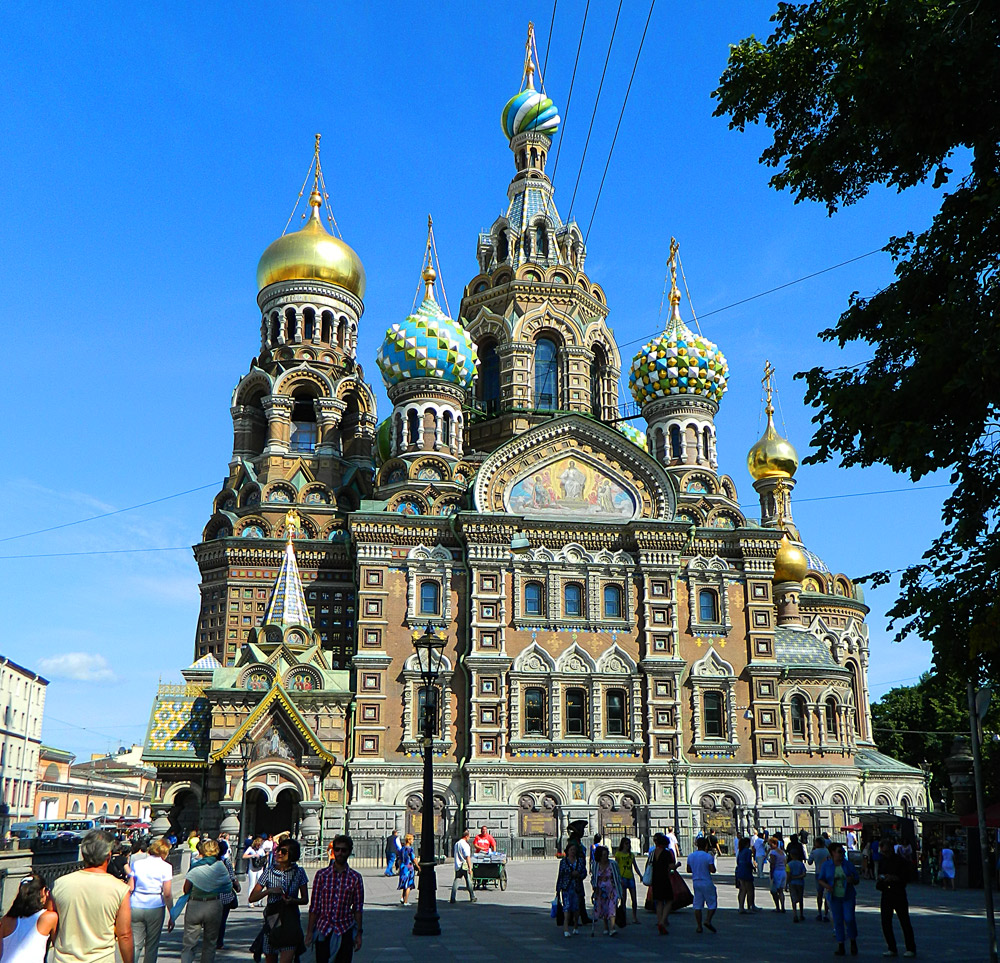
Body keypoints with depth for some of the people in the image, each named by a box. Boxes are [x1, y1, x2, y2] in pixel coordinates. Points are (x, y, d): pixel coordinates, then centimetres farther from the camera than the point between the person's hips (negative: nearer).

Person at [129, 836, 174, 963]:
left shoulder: (136, 864, 4)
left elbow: (130, 888, 1)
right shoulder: (165, 867, -4)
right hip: (155, 908, -2)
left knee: (135, 944, 6)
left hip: (135, 907, 2)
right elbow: (167, 894, -7)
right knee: (152, 945, 11)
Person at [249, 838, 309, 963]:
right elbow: (252, 897, 2)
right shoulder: (269, 871, 2)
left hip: (290, 921, -2)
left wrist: (293, 900, -14)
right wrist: (270, 890, -14)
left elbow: (305, 900, 7)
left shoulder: (298, 872, 1)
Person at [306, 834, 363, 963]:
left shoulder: (355, 878, 0)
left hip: (345, 930, 0)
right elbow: (314, 906, 2)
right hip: (323, 930, 0)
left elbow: (358, 908, 4)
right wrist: (310, 931, 0)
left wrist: (359, 933, 2)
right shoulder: (321, 875, 0)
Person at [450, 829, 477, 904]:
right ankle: (472, 897, 15)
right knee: (469, 881, 6)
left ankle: (452, 898, -5)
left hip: (457, 865, 6)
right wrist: (470, 867, -18)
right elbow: (467, 857, -18)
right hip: (465, 866, -6)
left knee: (456, 881, 3)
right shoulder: (465, 845, -13)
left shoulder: (456, 844, 11)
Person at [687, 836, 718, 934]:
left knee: (697, 905, 8)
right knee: (712, 903, 8)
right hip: (706, 882, -5)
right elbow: (713, 870, -14)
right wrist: (713, 859, 0)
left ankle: (699, 926, 6)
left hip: (695, 882, 5)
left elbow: (688, 870, 11)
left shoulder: (690, 856, 5)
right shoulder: (708, 856, -12)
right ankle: (708, 920, -9)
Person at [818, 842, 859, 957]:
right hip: (834, 897, 0)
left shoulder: (847, 864, 3)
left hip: (848, 896, 0)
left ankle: (853, 942, 12)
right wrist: (826, 886, -16)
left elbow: (856, 881, 6)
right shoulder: (826, 865, 1)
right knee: (838, 921, 2)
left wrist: (852, 880, -16)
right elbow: (820, 880, 4)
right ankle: (840, 946, 11)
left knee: (849, 919, -11)